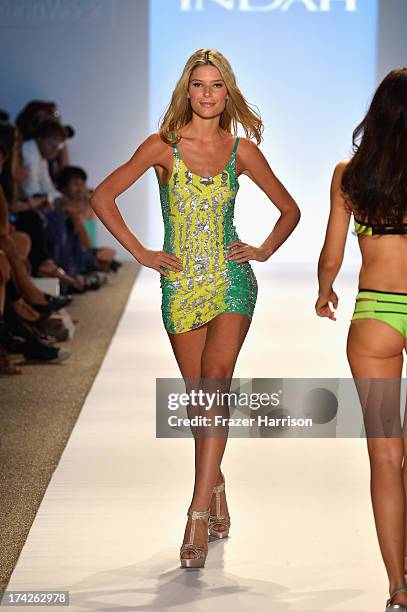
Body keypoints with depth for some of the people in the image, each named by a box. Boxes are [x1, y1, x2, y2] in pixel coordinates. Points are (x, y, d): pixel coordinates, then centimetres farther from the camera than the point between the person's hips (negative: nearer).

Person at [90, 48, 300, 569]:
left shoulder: (242, 150, 3)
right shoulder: (163, 147, -1)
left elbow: (289, 209, 16)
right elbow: (102, 197, 1)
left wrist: (264, 250, 2)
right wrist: (140, 253, -2)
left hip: (230, 281, -1)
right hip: (180, 285, 1)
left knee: (214, 385, -17)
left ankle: (198, 514, -21)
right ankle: (217, 494, 26)